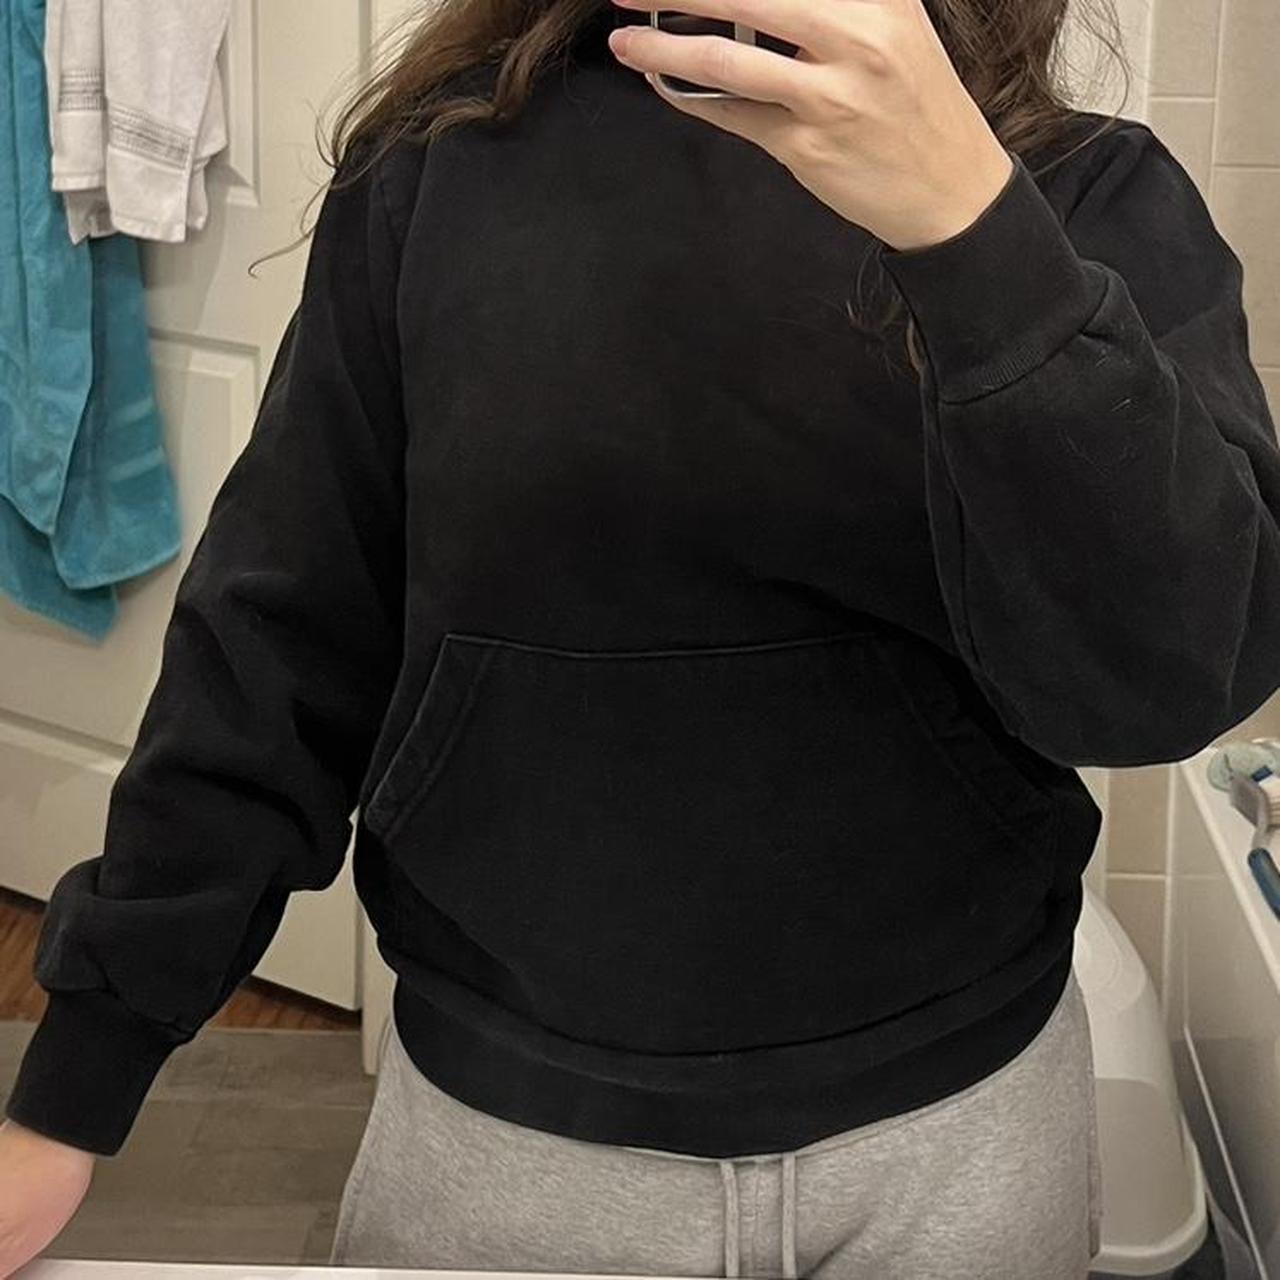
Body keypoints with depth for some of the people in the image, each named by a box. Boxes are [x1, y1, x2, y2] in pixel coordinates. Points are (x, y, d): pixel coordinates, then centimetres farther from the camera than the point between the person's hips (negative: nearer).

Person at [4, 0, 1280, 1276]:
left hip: (956, 1123, 0)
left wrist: (969, 219, -32)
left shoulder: (1093, 197, -7)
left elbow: (1176, 674, -20)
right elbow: (287, 641, -3)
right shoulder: (439, 167, -6)